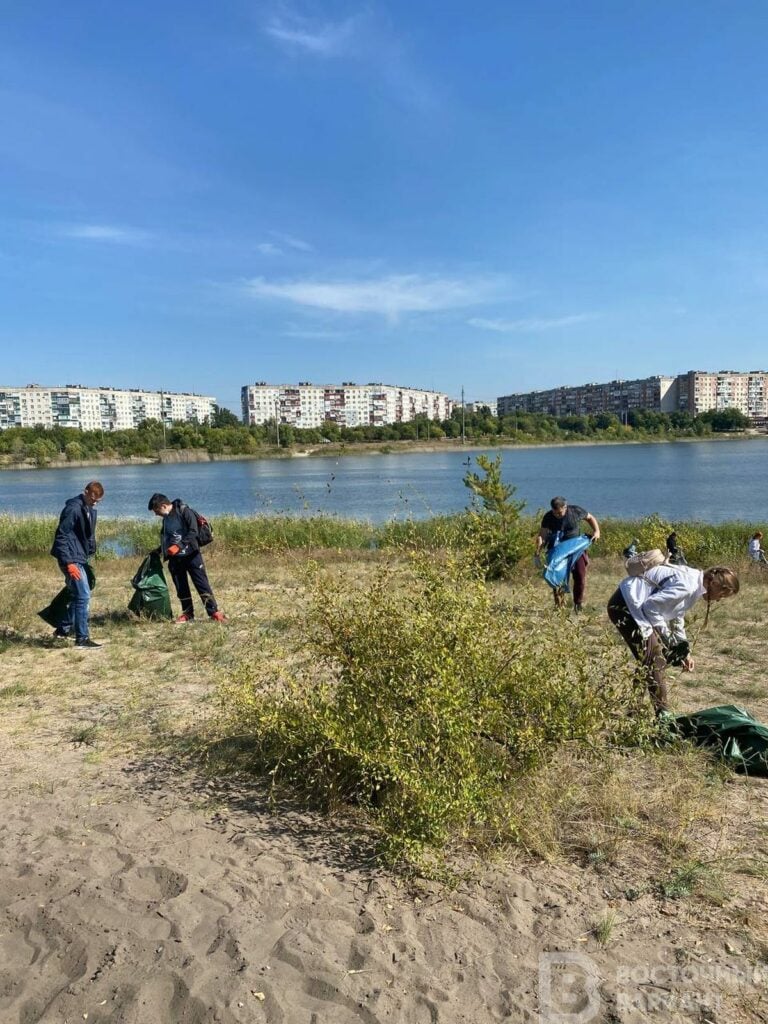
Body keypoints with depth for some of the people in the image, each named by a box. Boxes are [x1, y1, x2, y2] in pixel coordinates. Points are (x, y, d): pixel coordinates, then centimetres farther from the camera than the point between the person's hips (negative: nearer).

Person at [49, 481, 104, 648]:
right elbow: (61, 537, -19)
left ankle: (62, 630, 30)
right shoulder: (73, 508, -17)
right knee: (83, 596, -9)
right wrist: (69, 563, -22)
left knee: (78, 596, 16)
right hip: (72, 560, -9)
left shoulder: (90, 510, 11)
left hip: (80, 559, 9)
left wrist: (90, 553, 13)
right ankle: (82, 639, -4)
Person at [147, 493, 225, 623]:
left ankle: (214, 613, -6)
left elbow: (193, 531, -18)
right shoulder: (165, 519, 13)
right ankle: (187, 614, 20)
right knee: (181, 588, 9)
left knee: (202, 584, -7)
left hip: (191, 554, -7)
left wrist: (179, 546, -23)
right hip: (175, 558, 7)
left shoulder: (184, 511, -10)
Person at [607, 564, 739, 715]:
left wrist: (685, 652, 20)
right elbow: (650, 606, -22)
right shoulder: (687, 585, -20)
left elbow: (676, 619, 22)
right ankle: (659, 713, 0)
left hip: (632, 604, 11)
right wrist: (667, 636, -10)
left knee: (658, 659, 15)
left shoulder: (694, 584, 12)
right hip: (625, 605, -11)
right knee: (653, 662, -9)